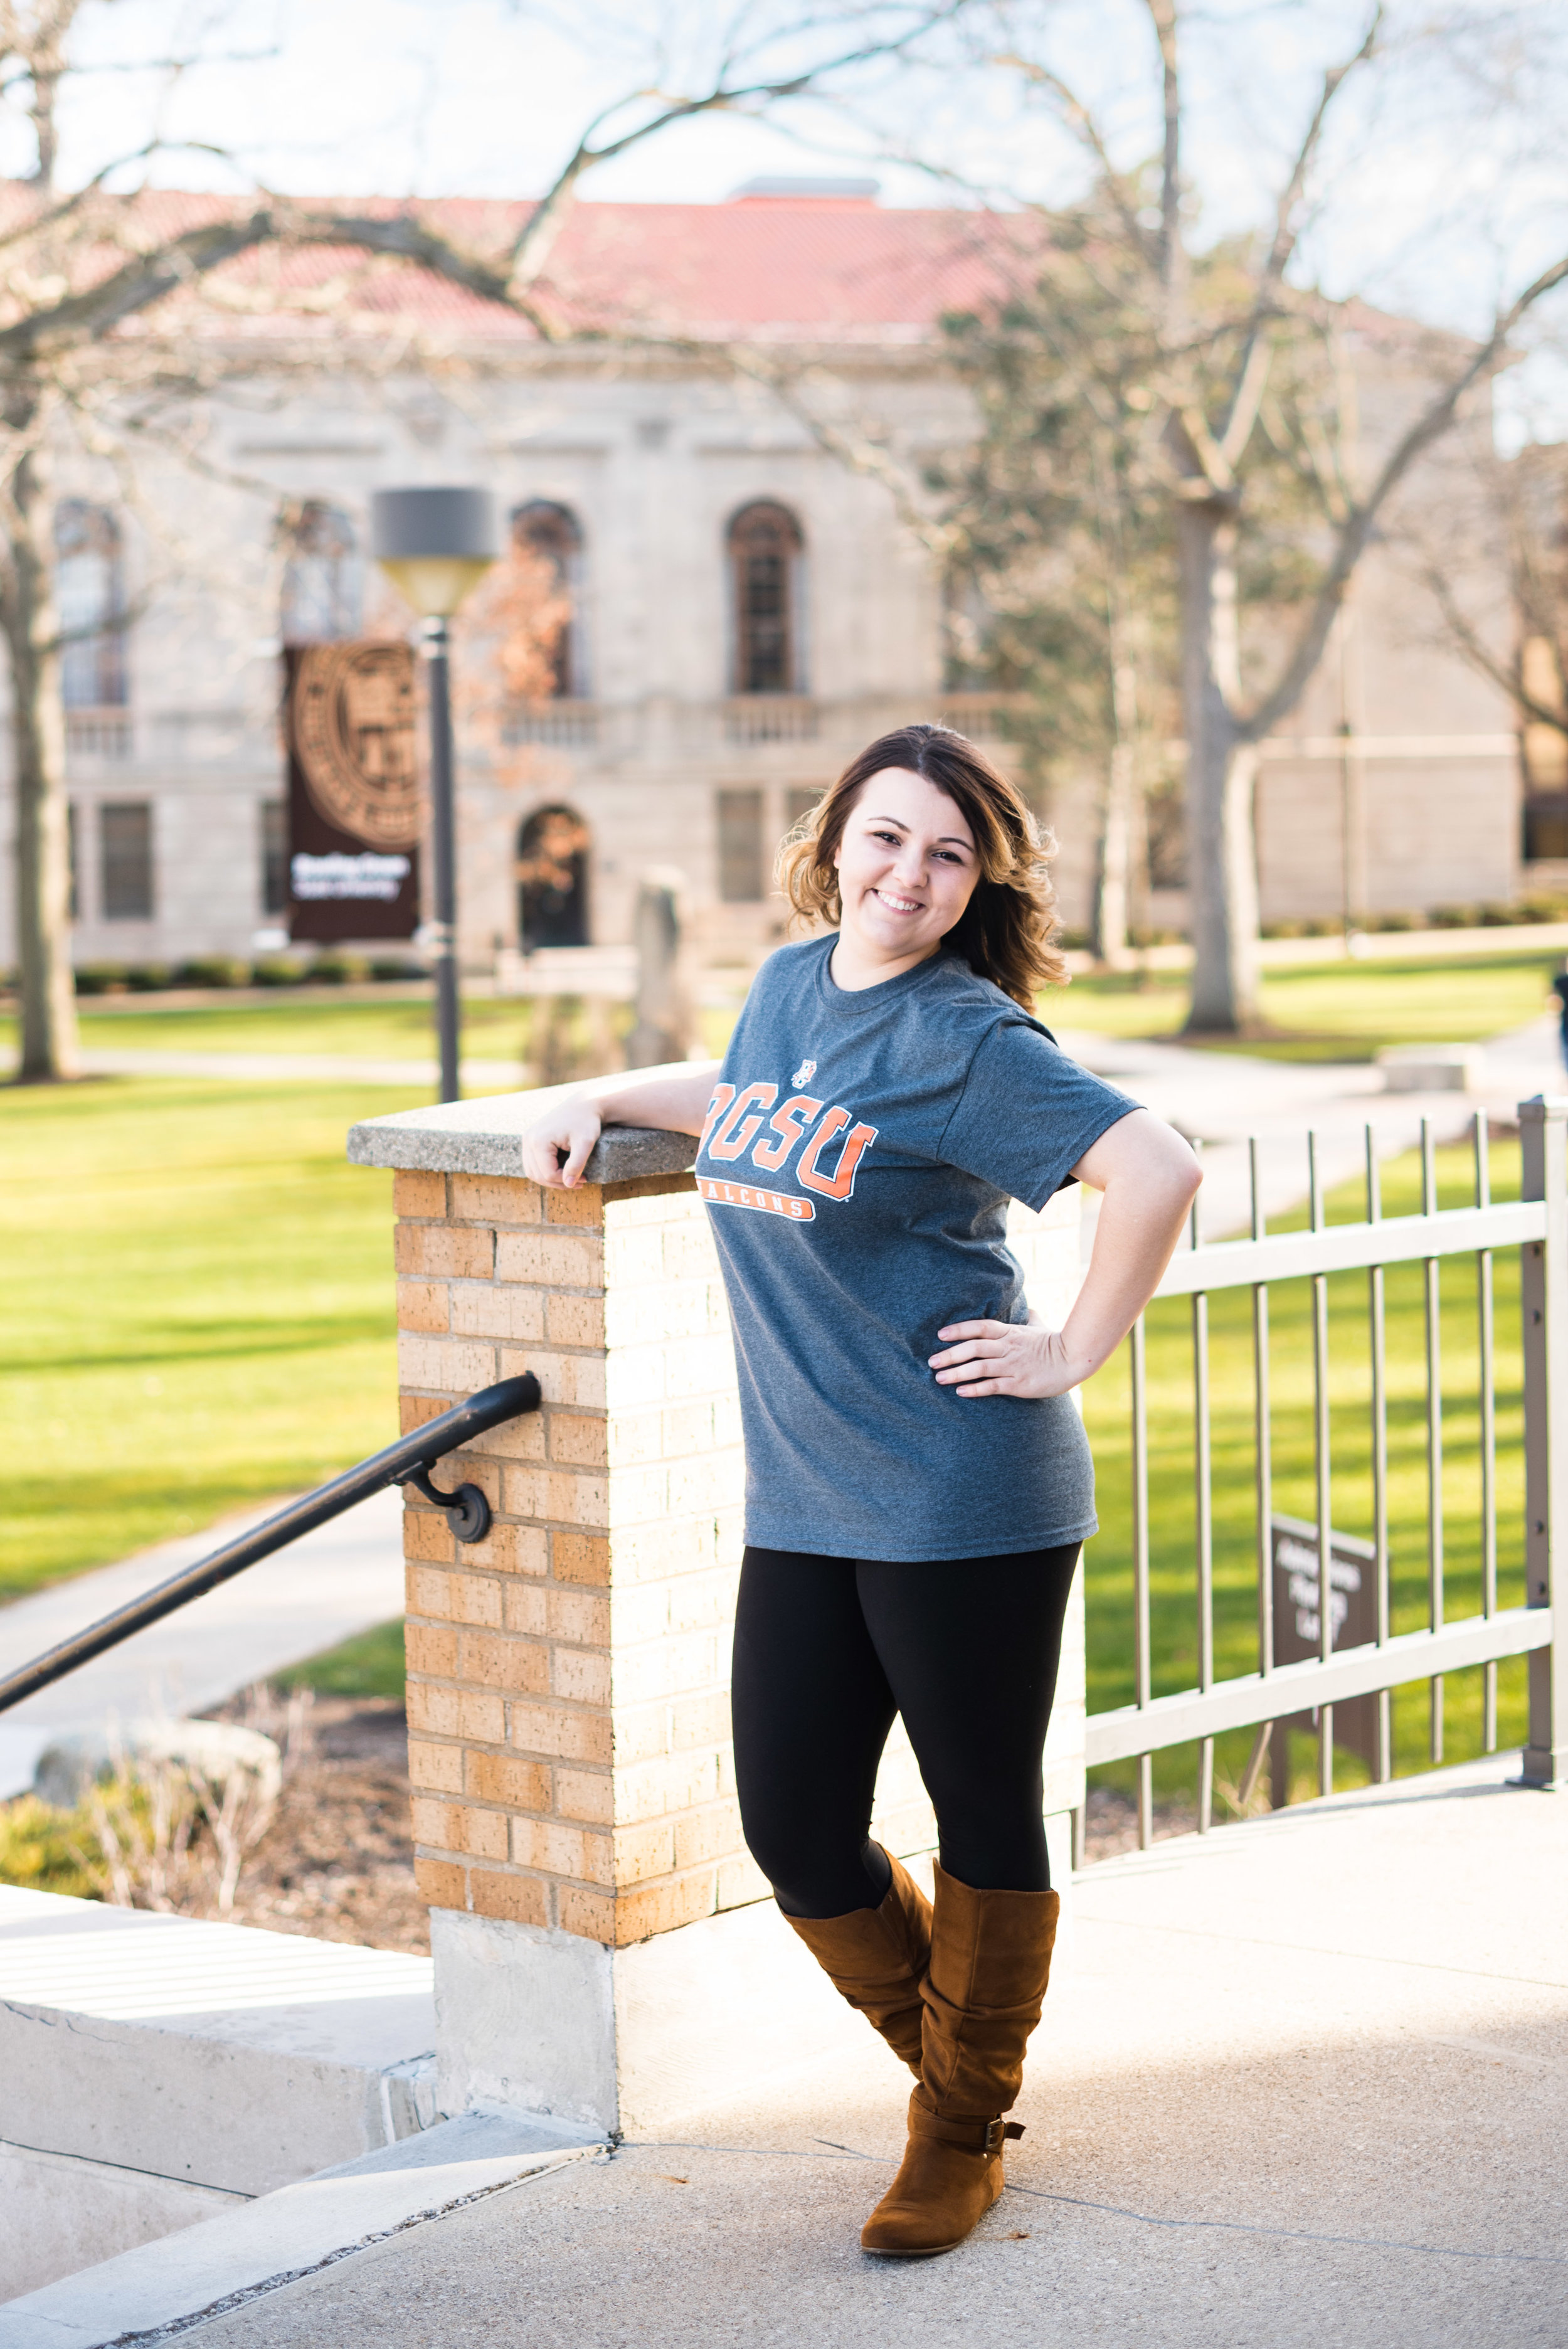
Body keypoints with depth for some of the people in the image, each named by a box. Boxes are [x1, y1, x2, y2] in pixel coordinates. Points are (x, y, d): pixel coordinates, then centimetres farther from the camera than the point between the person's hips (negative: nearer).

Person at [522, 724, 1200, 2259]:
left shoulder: (965, 1039, -12)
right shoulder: (790, 985, 10)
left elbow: (1158, 1171, -21)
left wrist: (1073, 1354, -16)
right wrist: (604, 1099, 22)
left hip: (963, 1502, -7)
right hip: (799, 1505, 7)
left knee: (985, 1828, 7)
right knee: (796, 1836, 9)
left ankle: (963, 2135, 24)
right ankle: (951, 2061, 32)